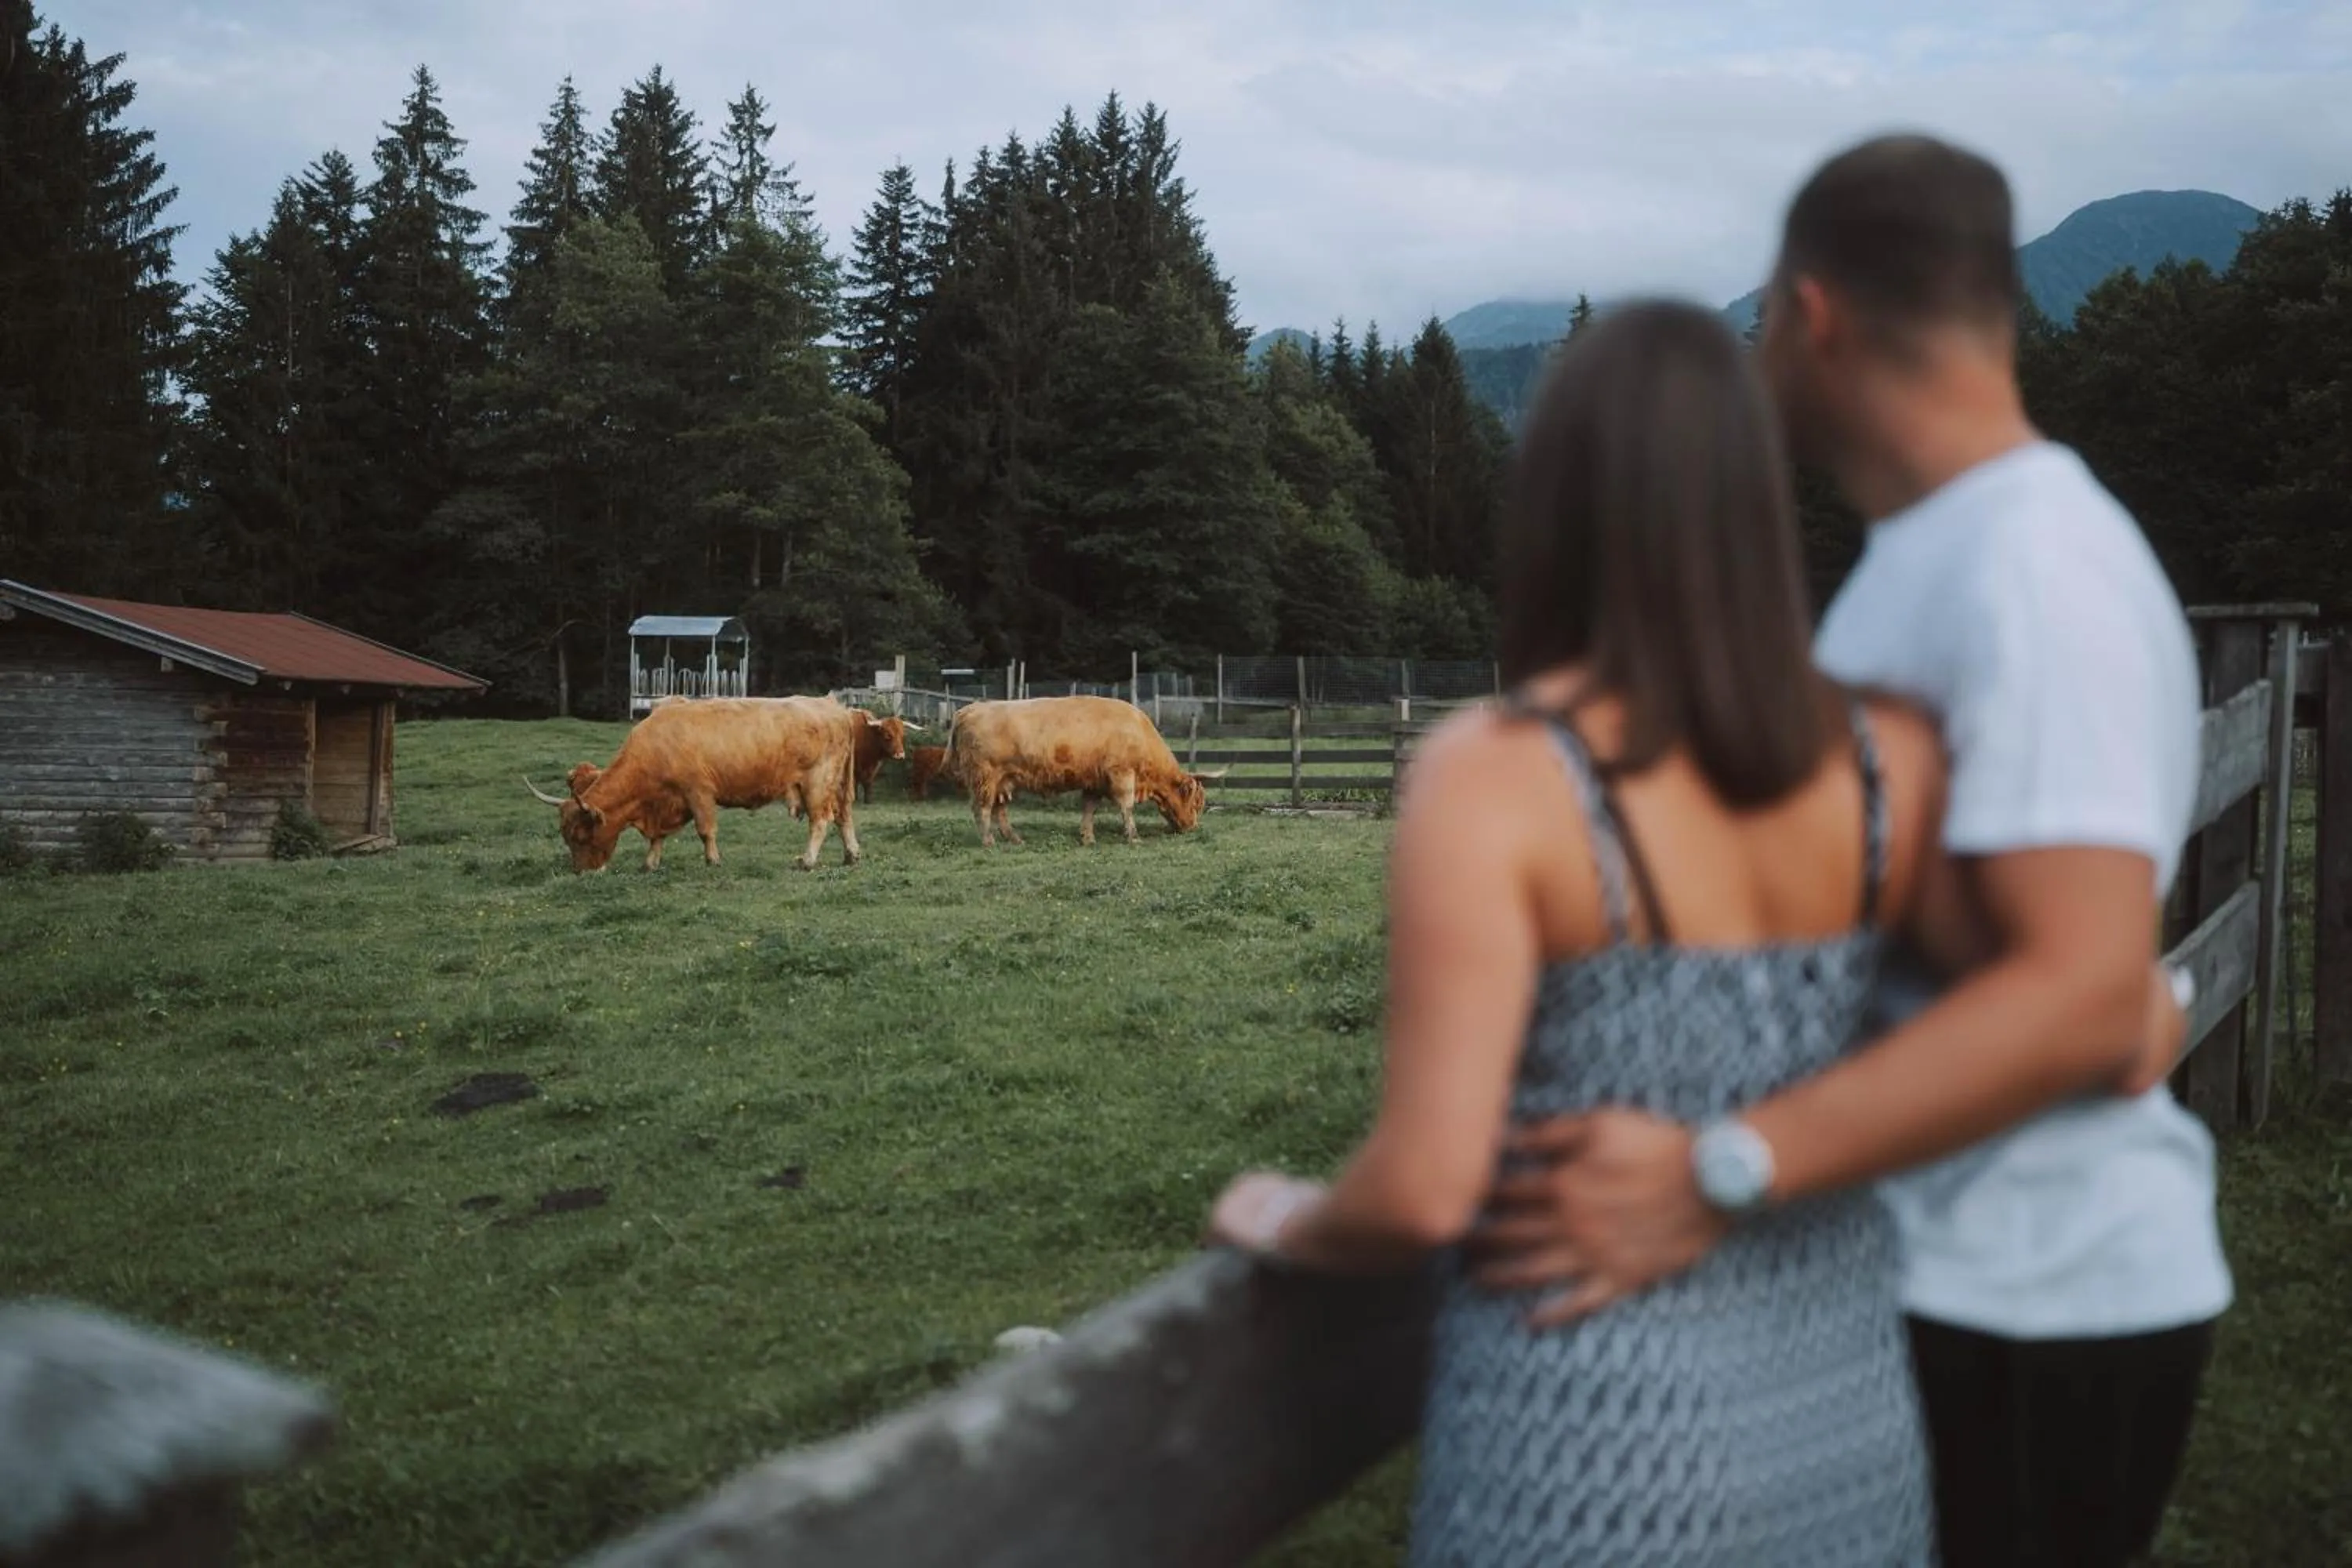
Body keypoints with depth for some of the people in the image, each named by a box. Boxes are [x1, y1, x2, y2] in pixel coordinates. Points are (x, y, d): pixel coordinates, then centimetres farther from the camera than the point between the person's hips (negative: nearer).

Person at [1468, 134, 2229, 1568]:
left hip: (2022, 1315, -8)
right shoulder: (1931, 556, 9)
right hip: (1914, 1275, 9)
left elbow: (2085, 994, -30)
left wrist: (1721, 1177, -36)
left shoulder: (2036, 572, -21)